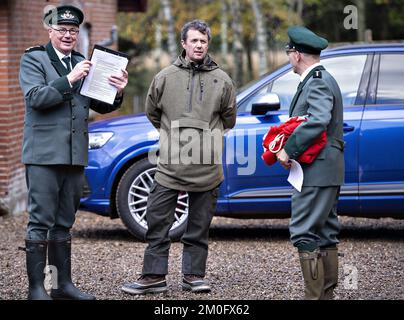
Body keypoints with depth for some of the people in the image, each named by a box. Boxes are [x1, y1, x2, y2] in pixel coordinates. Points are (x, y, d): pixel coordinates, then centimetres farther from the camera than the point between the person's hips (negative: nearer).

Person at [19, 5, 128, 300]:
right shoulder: (33, 59, 0)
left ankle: (63, 284, 16)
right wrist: (69, 79, -21)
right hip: (44, 154, -6)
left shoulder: (82, 64, 16)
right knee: (41, 222, -5)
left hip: (75, 154, 6)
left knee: (64, 224, 11)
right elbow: (36, 98, -14)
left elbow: (101, 106, 13)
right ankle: (36, 288, -3)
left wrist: (117, 92, -7)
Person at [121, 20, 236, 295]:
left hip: (207, 167, 0)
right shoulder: (166, 77, 4)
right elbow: (152, 112, 18)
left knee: (199, 226, 7)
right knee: (158, 221, -2)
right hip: (170, 165, 0)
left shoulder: (222, 80, 5)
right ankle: (154, 276, 4)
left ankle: (194, 275, 16)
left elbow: (228, 119, 17)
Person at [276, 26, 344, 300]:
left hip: (317, 172, -11)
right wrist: (289, 148, 6)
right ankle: (327, 293, 18)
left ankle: (314, 295, -10)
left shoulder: (318, 83, -14)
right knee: (325, 235, 13)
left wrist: (289, 150, -24)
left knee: (304, 233, -10)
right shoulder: (322, 80, 19)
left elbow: (317, 122, -29)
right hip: (326, 172, 11)